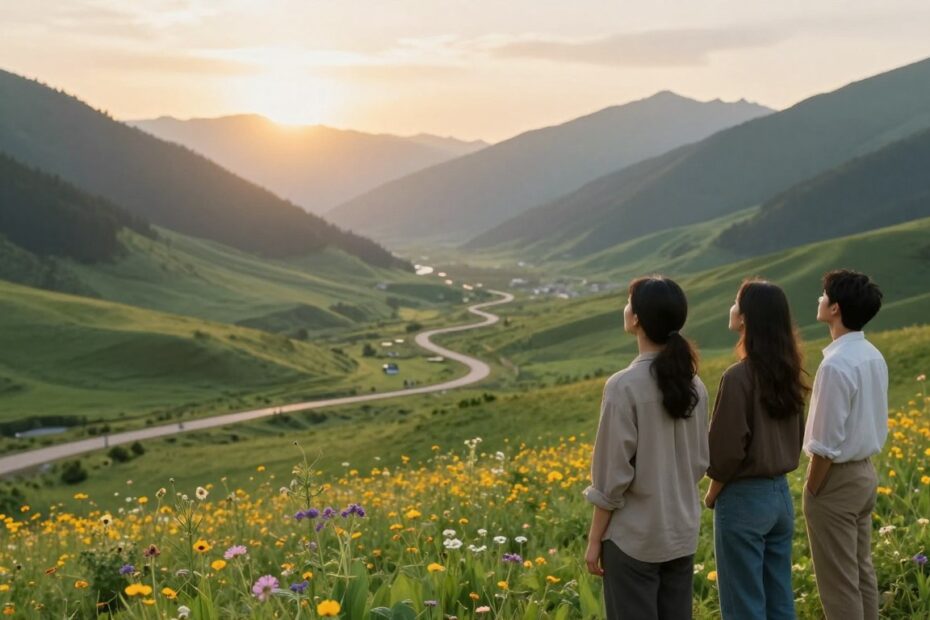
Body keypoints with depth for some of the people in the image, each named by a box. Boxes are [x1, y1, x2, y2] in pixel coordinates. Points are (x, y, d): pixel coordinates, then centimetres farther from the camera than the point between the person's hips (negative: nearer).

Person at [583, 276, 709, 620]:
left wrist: (594, 539, -6)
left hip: (634, 537, -6)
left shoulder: (624, 386, -17)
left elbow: (613, 473, -14)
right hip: (682, 533, 6)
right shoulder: (694, 385, 2)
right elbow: (701, 461, 9)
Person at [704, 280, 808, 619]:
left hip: (744, 498, -8)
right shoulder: (788, 372, 4)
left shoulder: (738, 377, -19)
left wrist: (712, 492, -2)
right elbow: (796, 438, 13)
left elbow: (729, 449, -17)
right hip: (781, 494, 8)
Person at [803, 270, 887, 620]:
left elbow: (826, 444, -22)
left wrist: (812, 492, -11)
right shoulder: (873, 357, 5)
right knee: (861, 572, 17)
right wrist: (861, 465, 16)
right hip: (865, 473, 9)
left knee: (838, 583, 0)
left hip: (836, 479, -9)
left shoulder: (836, 364, -23)